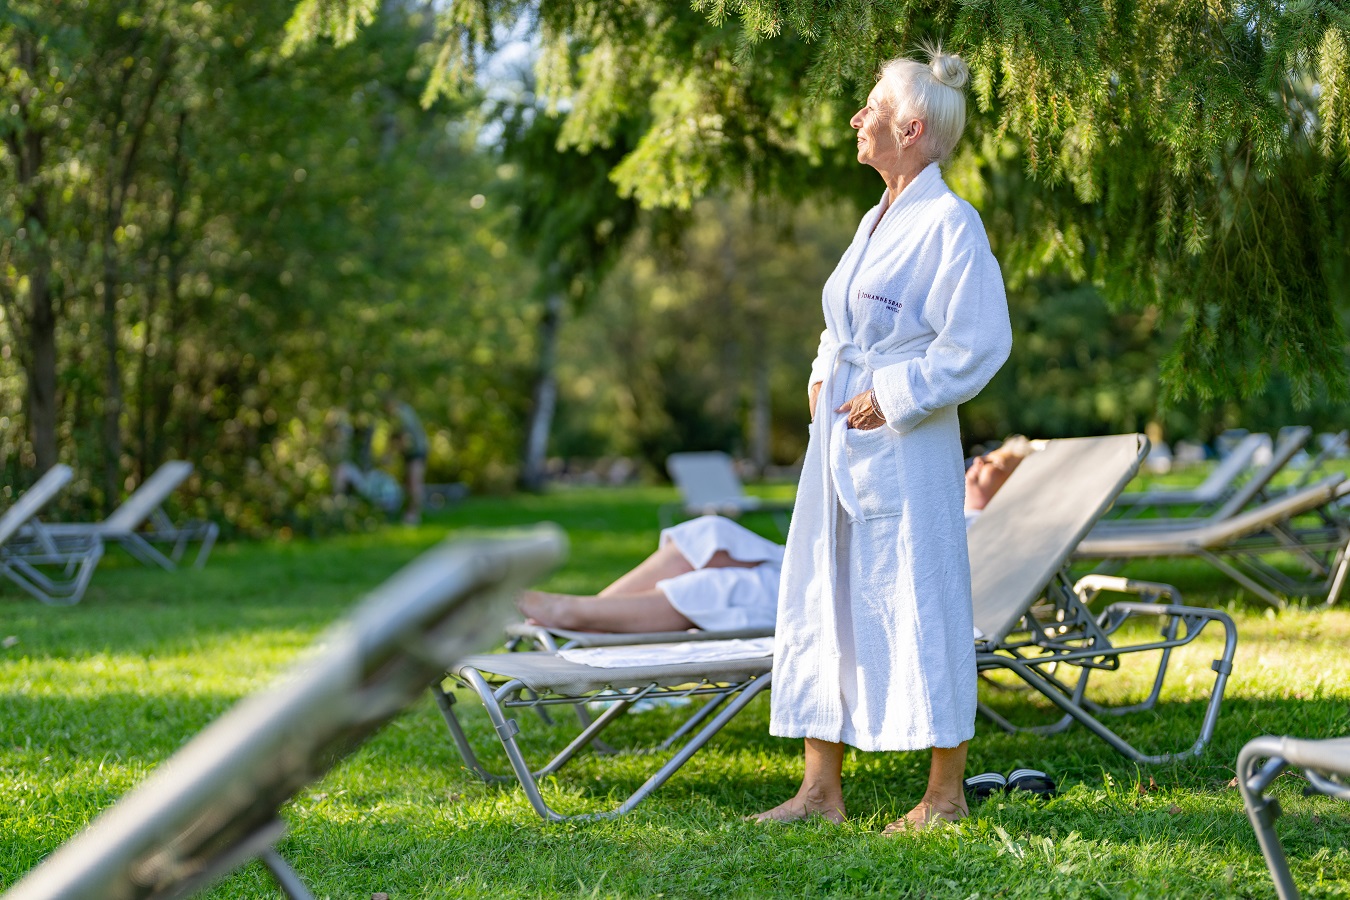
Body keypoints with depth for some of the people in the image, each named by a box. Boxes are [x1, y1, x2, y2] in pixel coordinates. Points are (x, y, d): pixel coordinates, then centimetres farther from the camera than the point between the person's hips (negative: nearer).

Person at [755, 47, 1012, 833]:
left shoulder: (950, 223, -11)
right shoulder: (877, 219, 15)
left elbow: (980, 341, -17)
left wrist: (893, 399, -15)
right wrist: (823, 376, 11)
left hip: (903, 446, -9)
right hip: (839, 441, 9)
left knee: (919, 609, -1)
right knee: (820, 605, 9)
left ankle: (946, 795, 11)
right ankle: (822, 789, 17)